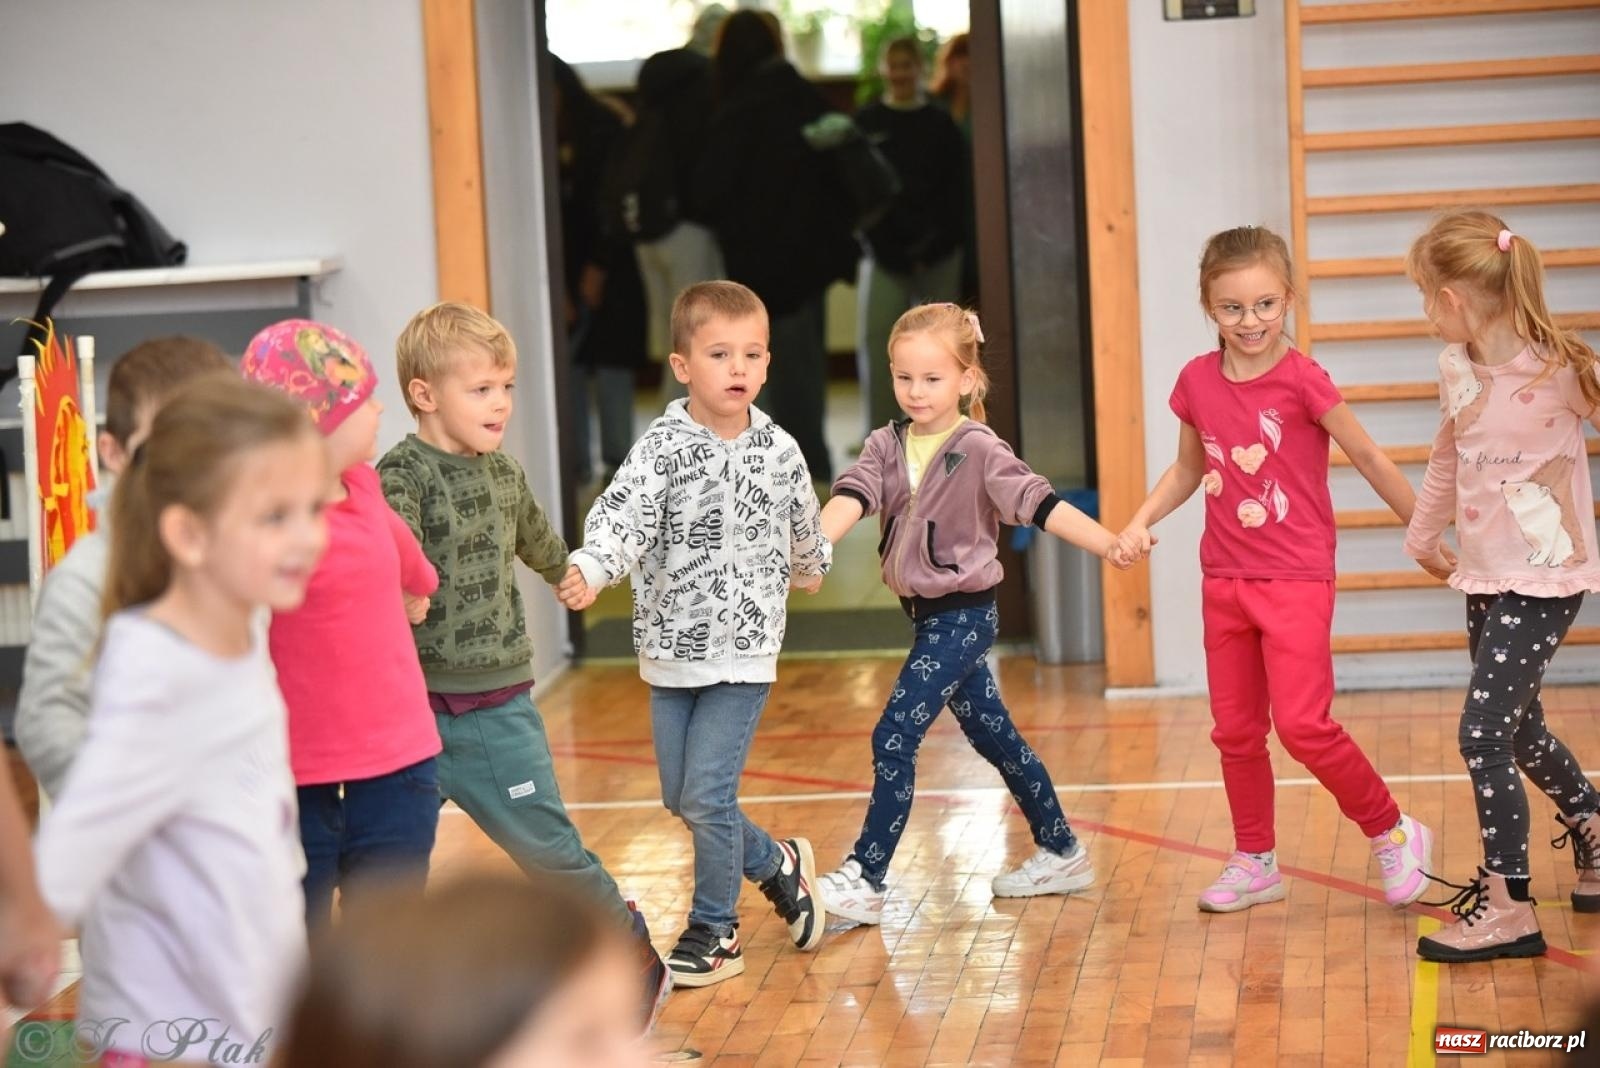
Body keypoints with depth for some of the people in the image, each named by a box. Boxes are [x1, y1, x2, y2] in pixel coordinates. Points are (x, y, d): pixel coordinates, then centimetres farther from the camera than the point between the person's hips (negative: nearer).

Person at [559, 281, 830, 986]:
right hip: (670, 649, 1)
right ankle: (778, 864, 34)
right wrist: (590, 568, -46)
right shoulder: (663, 448, -10)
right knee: (680, 800, 10)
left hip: (744, 652, -1)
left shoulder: (779, 452, -2)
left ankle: (715, 933, 10)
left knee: (708, 796, -7)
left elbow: (803, 527, 18)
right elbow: (623, 511, -28)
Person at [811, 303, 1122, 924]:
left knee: (895, 737, -11)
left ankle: (865, 880, -7)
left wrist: (1109, 543, -30)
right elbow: (852, 497, -14)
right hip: (926, 613, 7)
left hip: (963, 613, -7)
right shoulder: (887, 447, 2)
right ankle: (1061, 853, 30)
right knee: (992, 735, 17)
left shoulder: (979, 451, -13)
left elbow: (1039, 504, -19)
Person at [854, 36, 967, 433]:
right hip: (883, 254, -1)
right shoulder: (865, 124, 5)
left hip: (938, 253, 1)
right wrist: (885, 246, -10)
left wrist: (934, 244, -10)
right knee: (875, 341, -9)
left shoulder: (940, 124, 6)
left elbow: (956, 192, 3)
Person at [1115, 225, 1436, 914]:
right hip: (1225, 580, 6)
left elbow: (1367, 456, -4)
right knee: (1235, 730, 12)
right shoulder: (1198, 382, 1)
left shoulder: (1301, 379, -13)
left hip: (1297, 580, -6)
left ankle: (1393, 835, 4)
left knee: (1302, 725, -14)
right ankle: (1254, 862, 26)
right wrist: (1141, 521, 3)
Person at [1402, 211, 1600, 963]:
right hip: (1485, 576, 7)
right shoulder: (1456, 370, 2)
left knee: (1484, 733, -11)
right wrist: (1421, 536, 31)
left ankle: (1506, 905, -1)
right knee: (1519, 731, 18)